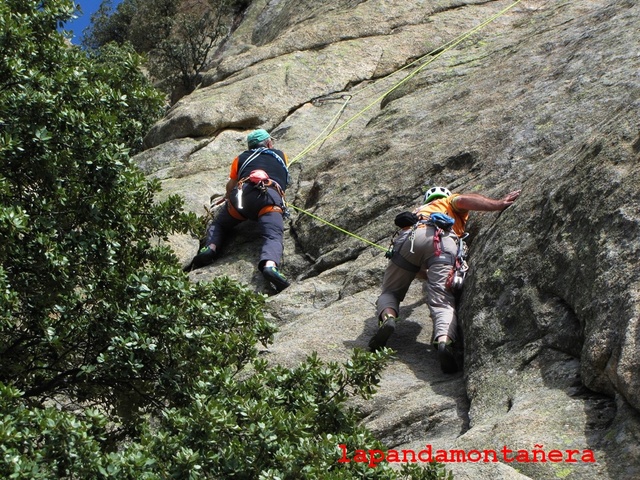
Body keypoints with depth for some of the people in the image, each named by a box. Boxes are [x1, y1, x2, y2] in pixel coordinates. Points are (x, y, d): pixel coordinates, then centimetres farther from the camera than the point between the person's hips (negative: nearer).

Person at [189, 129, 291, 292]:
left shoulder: (242, 157, 33)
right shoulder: (281, 155, 37)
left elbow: (230, 185, 30)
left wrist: (228, 197, 53)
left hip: (244, 193, 1)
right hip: (272, 196, -1)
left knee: (218, 224, 23)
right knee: (273, 236, -19)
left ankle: (210, 248, -8)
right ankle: (270, 265, -52)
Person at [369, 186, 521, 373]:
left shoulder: (418, 211, 47)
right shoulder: (450, 202, 37)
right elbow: (463, 200, 13)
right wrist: (499, 204, 10)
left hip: (410, 237, 3)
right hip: (443, 241, -3)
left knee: (390, 292, 17)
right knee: (443, 302, -12)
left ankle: (387, 317, -17)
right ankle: (444, 341, -42)